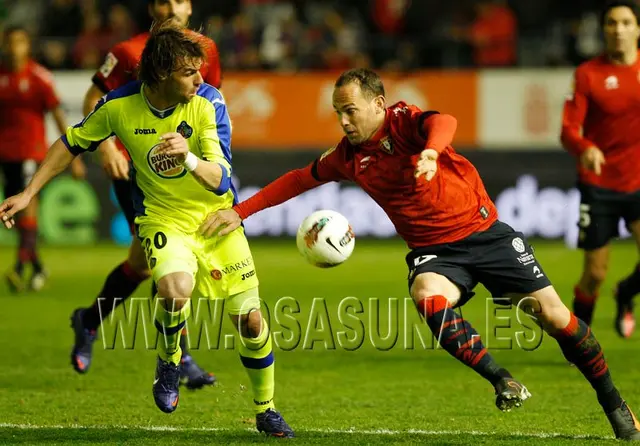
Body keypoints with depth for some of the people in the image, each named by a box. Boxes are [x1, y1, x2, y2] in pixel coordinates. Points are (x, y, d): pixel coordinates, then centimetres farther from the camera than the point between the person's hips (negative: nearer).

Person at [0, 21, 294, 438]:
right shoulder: (119, 105, -16)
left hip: (218, 217, 1)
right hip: (163, 218, -1)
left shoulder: (209, 102, -20)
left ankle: (266, 410, 25)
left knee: (250, 319, 0)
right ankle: (169, 360, 0)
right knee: (176, 288, -33)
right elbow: (72, 143, 3)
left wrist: (190, 158, -49)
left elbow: (220, 181, -28)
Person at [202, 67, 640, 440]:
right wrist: (241, 211, 10)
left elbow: (443, 122, -37)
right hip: (434, 251, 3)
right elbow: (299, 179, 16)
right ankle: (504, 382, -26)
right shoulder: (348, 157, 2)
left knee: (553, 313, -6)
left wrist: (430, 152, -60)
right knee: (428, 296, -33)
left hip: (485, 232, -3)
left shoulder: (404, 122, -14)